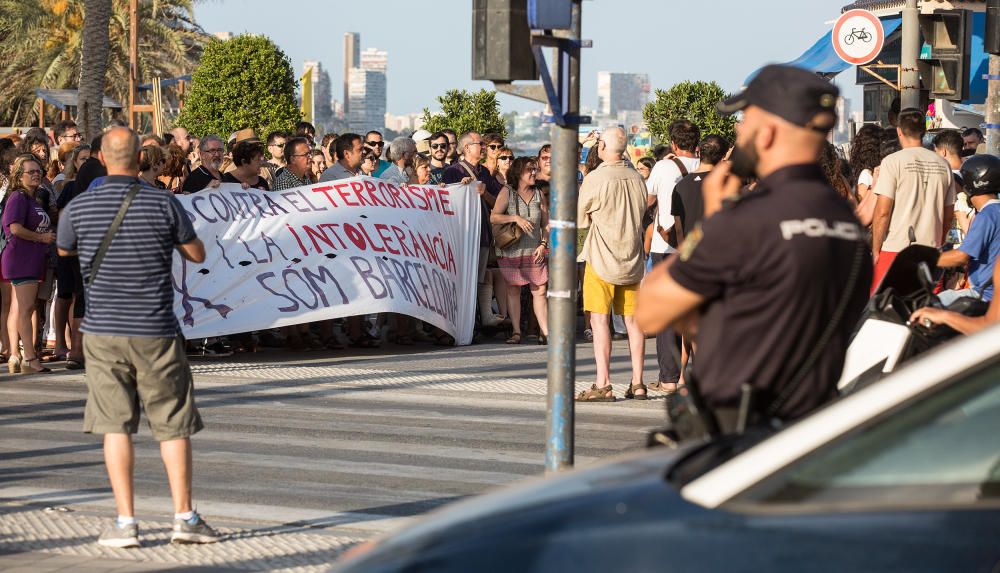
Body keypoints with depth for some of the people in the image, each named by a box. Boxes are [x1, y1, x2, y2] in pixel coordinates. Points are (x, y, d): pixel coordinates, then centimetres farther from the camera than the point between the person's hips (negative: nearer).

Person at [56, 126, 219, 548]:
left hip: (104, 331, 1)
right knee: (173, 426, 8)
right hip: (155, 331, -1)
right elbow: (197, 254, 5)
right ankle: (184, 517, 8)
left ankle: (125, 522, 2)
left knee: (115, 426, 5)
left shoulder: (79, 208, -4)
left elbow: (63, 250, 17)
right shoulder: (164, 205, -8)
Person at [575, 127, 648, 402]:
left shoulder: (595, 179, -13)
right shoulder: (637, 178, 5)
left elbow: (580, 219, -2)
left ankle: (603, 385, -11)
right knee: (633, 320, 9)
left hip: (602, 258, -6)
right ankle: (637, 383, 10)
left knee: (599, 320, -5)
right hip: (633, 257, 6)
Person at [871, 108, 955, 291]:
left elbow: (882, 212, -10)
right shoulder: (943, 165, 8)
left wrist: (875, 251, -2)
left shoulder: (893, 162, -6)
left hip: (895, 249, -4)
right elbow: (948, 215, 13)